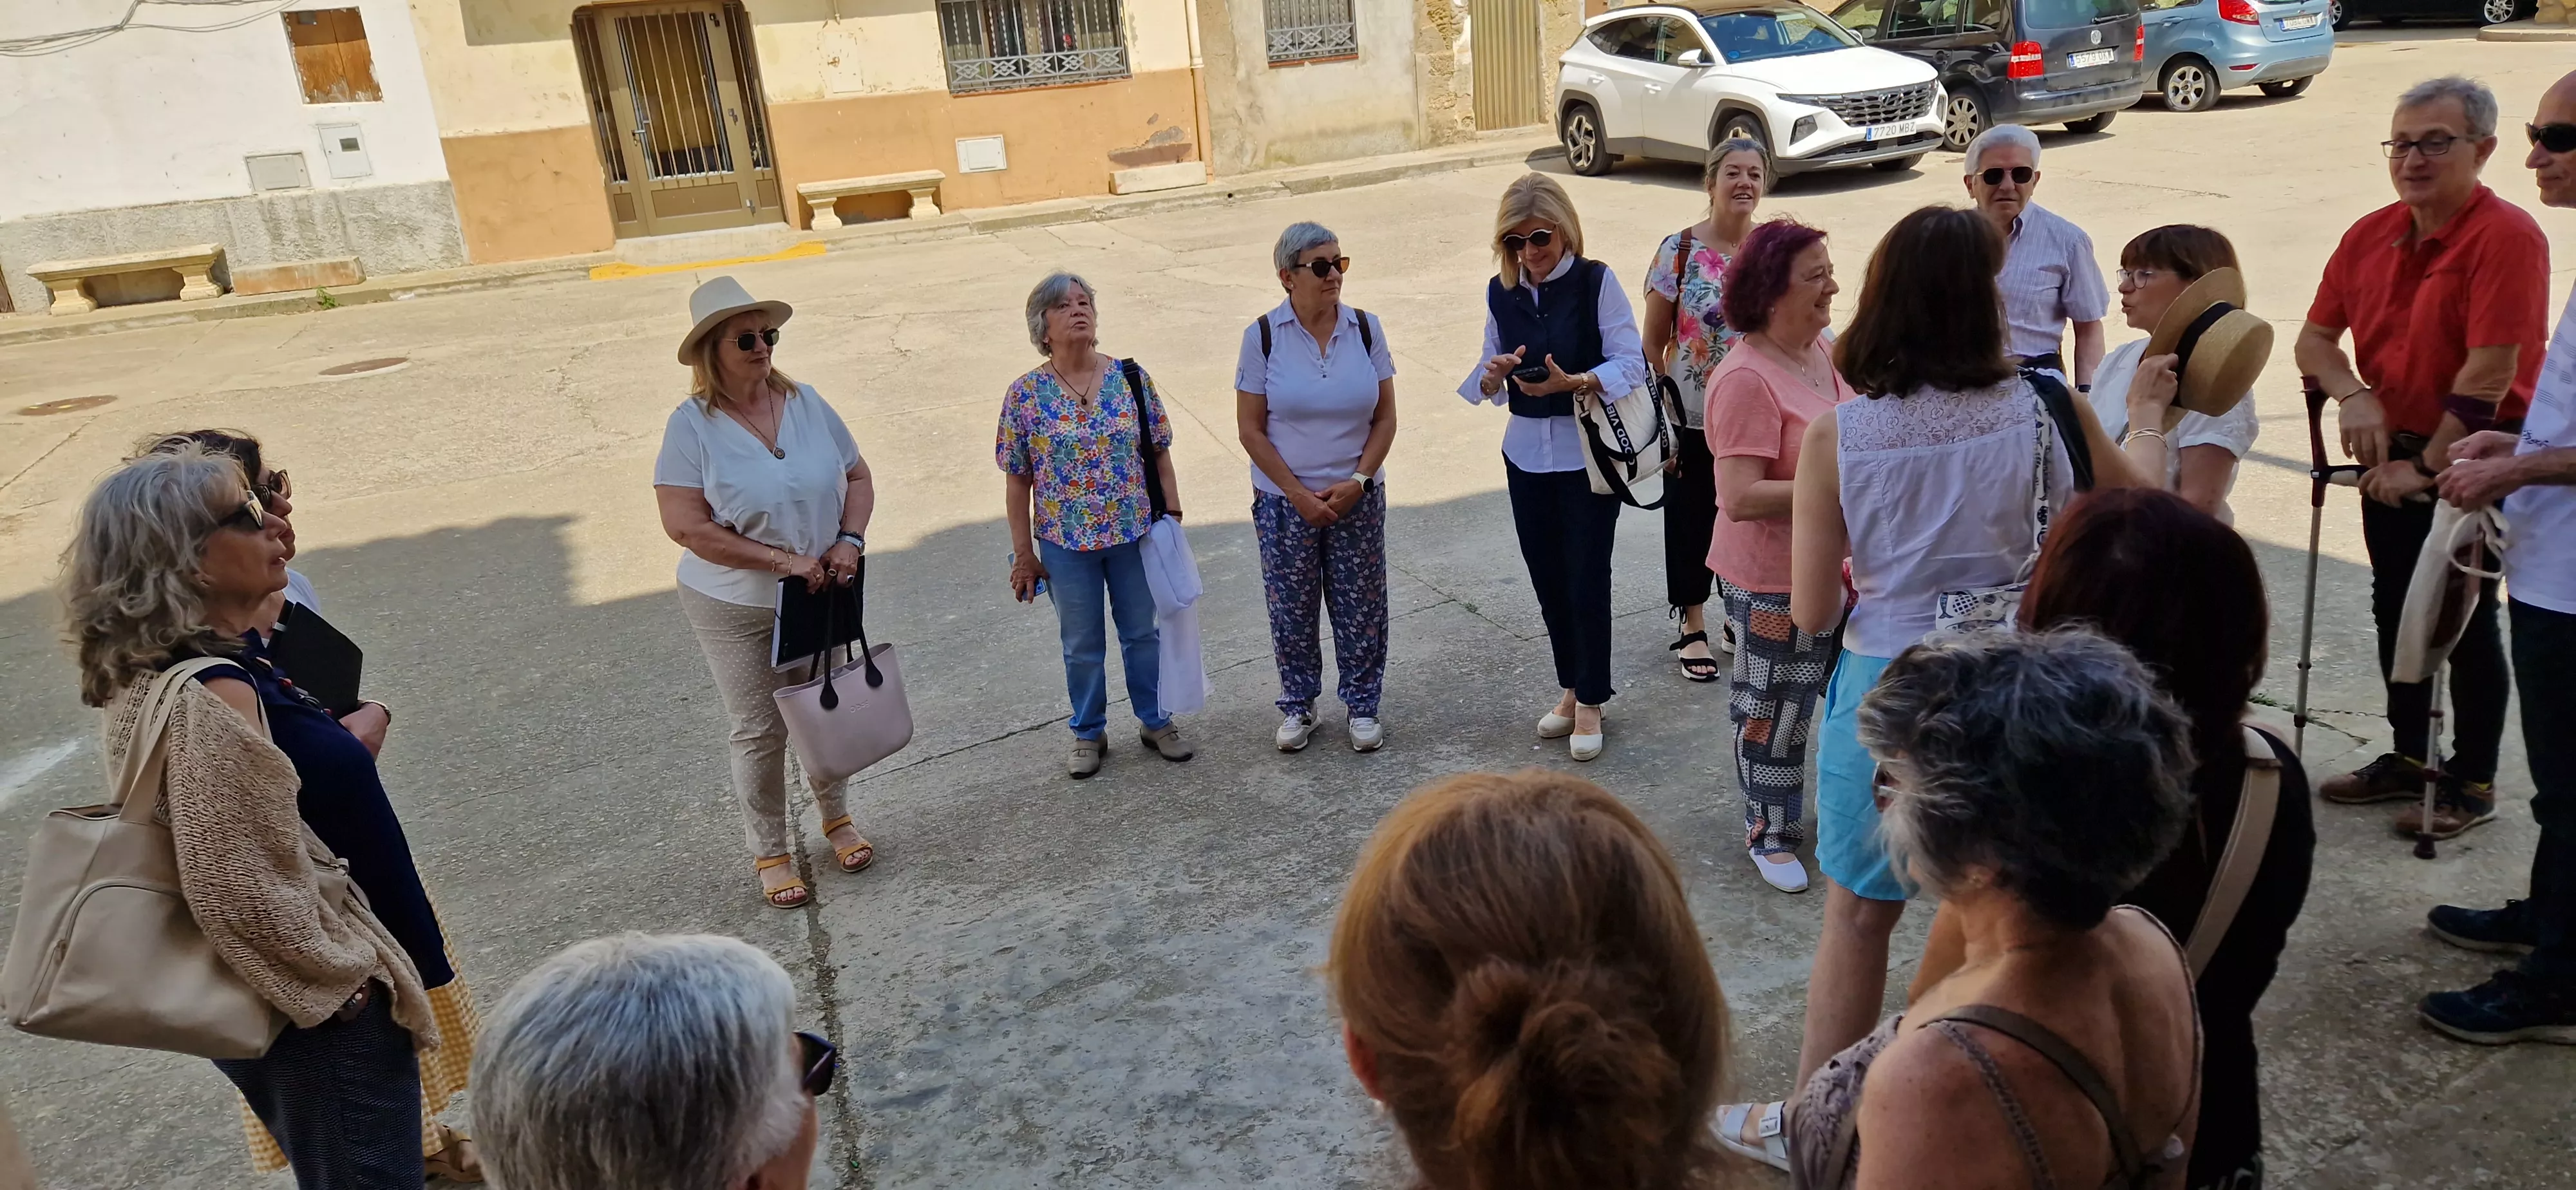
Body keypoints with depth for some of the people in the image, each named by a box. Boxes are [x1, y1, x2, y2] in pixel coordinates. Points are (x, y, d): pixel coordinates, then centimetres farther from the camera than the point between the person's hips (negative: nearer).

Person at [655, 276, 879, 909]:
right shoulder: (692, 424, -15)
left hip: (821, 595, 4)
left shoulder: (807, 404, -3)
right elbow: (686, 525, -21)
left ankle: (836, 817, 41)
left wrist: (850, 539, -13)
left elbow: (857, 478, 6)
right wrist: (784, 561, -22)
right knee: (759, 732, 7)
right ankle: (769, 853, 26)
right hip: (737, 610, -4)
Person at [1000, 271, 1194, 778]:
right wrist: (1023, 554, -3)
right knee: (1082, 645, 14)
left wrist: (1172, 516, 1)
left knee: (1143, 632, 15)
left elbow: (1160, 453, 2)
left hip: (1134, 532, 1)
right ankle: (1089, 733, 33)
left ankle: (1155, 721, 35)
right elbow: (1018, 480, -4)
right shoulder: (1025, 394, -8)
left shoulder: (1131, 378, -5)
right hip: (1065, 543, -1)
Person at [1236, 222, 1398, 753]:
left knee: (1360, 607, 8)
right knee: (1292, 609, 9)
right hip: (1285, 501, -1)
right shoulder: (1263, 336, -8)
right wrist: (1299, 494, -11)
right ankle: (1298, 705, 28)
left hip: (1357, 499, 2)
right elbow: (1251, 429, -6)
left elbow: (1385, 418, 2)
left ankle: (1362, 705, 26)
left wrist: (1359, 481, -10)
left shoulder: (1365, 328, -2)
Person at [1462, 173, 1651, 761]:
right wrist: (1495, 375, -15)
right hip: (1527, 453, 5)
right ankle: (1571, 688, 29)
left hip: (1589, 452, -4)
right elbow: (1485, 378, 10)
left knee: (1587, 578, -1)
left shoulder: (1597, 282, -9)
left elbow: (1631, 363, -13)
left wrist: (1573, 382, -30)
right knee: (1547, 579, 11)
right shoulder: (1500, 292, 4)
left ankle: (1590, 702, 13)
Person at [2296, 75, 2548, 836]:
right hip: (2393, 457, 7)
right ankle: (2408, 757, 30)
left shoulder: (2506, 237, -17)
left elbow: (2490, 371, -22)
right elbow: (2316, 337, 7)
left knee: (2465, 621, 2)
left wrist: (2430, 466, -18)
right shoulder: (2369, 236, 3)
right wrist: (2352, 396, -13)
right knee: (2395, 609, 14)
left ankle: (2473, 782, 16)